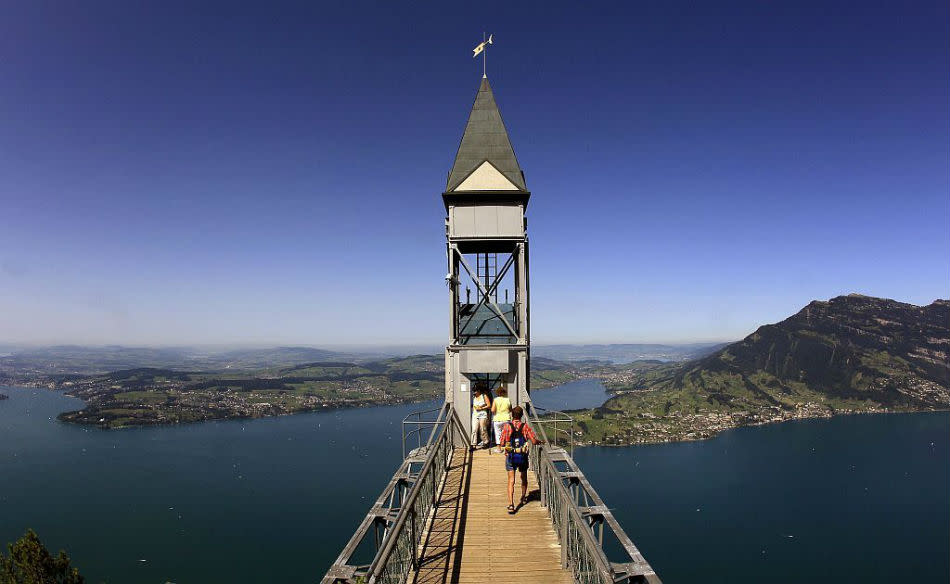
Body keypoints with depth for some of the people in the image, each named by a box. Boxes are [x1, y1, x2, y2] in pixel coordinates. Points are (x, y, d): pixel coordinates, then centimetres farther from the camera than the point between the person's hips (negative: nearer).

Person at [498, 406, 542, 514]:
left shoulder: (507, 426, -6)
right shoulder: (525, 427, -6)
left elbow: (502, 444, -7)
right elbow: (534, 441, -11)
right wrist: (540, 442, 9)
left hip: (510, 456, -1)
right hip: (522, 456, 1)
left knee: (511, 481, 0)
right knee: (524, 478, 24)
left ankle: (511, 504, -12)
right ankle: (523, 498, 43)